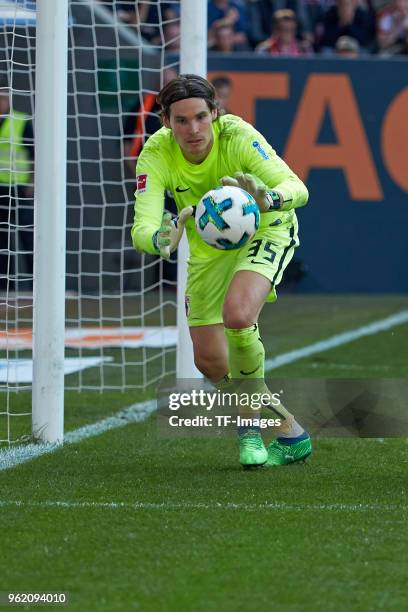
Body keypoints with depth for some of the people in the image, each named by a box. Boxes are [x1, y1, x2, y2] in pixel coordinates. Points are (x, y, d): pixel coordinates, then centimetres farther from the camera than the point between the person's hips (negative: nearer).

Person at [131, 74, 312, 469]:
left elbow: (297, 188, -40)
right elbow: (142, 228, -36)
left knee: (237, 314, -31)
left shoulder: (238, 136, -32)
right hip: (208, 248, 4)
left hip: (264, 231, -4)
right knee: (209, 360, 4)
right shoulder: (157, 154, -26)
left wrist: (269, 197, -63)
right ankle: (287, 430, 27)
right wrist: (161, 239, -60)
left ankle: (253, 422, -7)